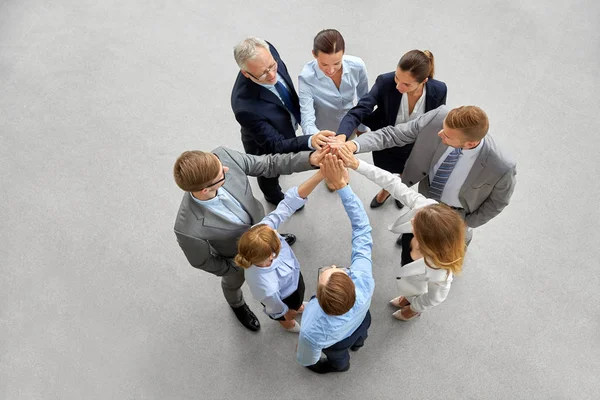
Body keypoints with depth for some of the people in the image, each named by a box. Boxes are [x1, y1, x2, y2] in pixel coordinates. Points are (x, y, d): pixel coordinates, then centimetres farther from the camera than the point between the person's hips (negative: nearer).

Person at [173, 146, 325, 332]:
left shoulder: (223, 156, -40)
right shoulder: (189, 230, -46)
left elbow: (268, 165, -25)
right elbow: (202, 261, -24)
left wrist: (310, 159, -36)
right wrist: (238, 268, -11)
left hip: (258, 223, 3)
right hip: (235, 256, -3)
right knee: (234, 281, 32)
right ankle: (237, 305, 69)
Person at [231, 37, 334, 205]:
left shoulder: (268, 50, -29)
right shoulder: (245, 106, -48)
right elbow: (275, 145, -38)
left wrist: (296, 108, 10)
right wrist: (310, 141, -55)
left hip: (287, 126, 5)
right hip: (268, 146, -5)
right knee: (270, 173, 30)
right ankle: (274, 196, 65)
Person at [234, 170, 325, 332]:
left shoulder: (261, 232, -41)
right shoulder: (268, 288, -49)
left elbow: (290, 202, -41)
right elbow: (277, 309, -25)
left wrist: (320, 174, -50)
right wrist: (287, 315, -2)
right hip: (285, 296, -4)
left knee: (297, 299, 39)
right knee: (288, 314, 34)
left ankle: (296, 306, 76)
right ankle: (288, 324, 72)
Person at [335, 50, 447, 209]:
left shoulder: (438, 90, -29)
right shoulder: (385, 82, -34)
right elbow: (358, 112, -40)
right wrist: (341, 136, -59)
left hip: (414, 148, 1)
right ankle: (386, 190, 68)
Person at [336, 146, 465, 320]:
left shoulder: (438, 272, -49)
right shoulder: (426, 208, -43)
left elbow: (435, 296, -26)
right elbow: (395, 184, -38)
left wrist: (415, 307, -5)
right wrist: (357, 165, -45)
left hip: (419, 283, -4)